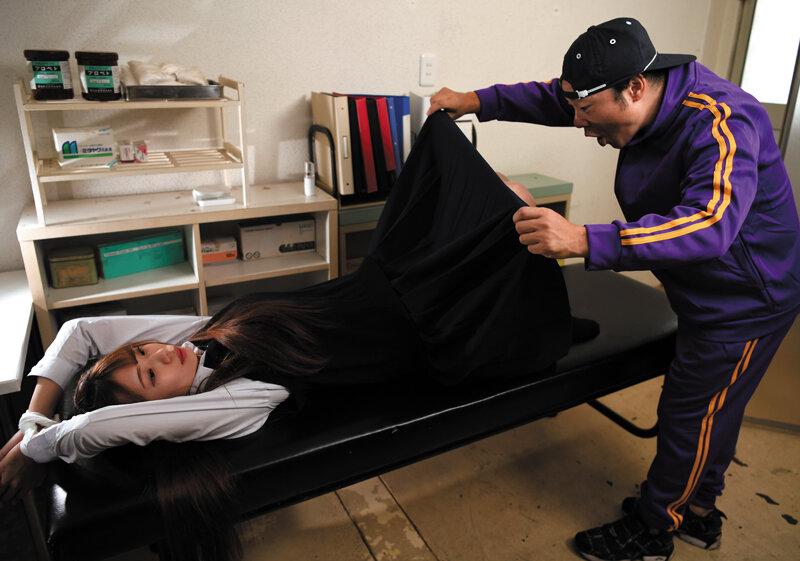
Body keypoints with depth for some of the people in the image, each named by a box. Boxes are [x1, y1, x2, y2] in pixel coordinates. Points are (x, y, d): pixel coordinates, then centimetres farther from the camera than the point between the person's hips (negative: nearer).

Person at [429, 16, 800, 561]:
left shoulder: (721, 125, -33)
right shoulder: (653, 99, -7)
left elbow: (709, 223, -47)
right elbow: (555, 96, 4)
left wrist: (584, 241, -57)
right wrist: (478, 101, -1)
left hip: (746, 302, -8)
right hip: (706, 292, 9)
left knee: (689, 417, 4)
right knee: (708, 410, 22)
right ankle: (697, 514, 43)